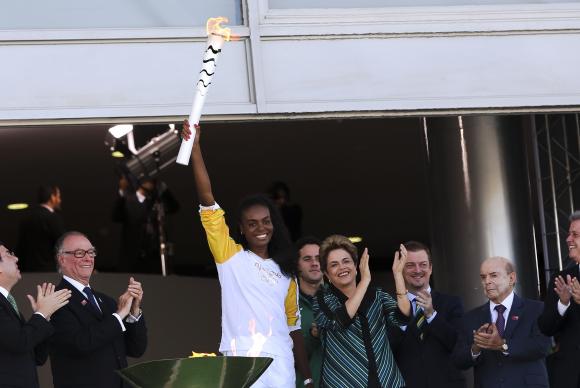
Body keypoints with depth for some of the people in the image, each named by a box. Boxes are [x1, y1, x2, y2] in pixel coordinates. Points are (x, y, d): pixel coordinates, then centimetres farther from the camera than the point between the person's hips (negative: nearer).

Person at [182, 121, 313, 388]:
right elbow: (207, 200, 1)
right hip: (239, 361, -4)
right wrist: (195, 148, -7)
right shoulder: (230, 255, 11)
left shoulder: (284, 272, 21)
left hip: (280, 365, 4)